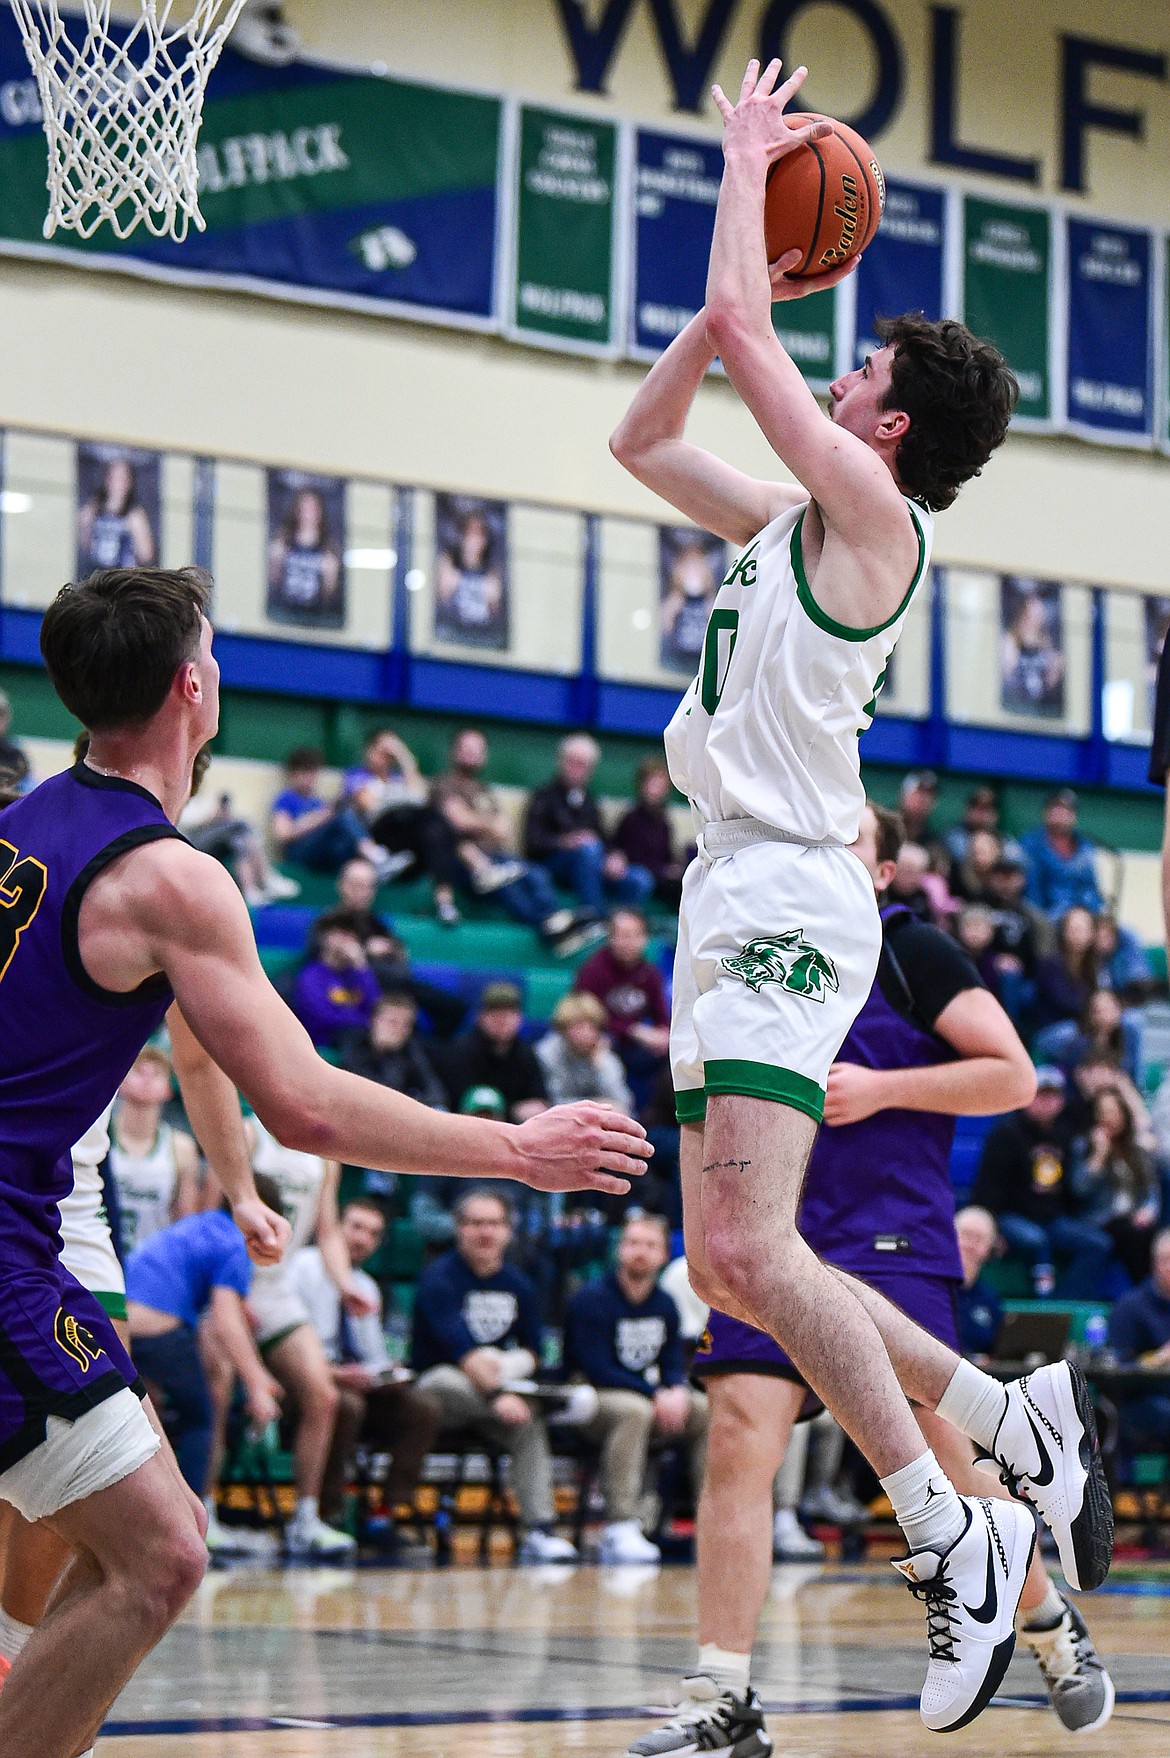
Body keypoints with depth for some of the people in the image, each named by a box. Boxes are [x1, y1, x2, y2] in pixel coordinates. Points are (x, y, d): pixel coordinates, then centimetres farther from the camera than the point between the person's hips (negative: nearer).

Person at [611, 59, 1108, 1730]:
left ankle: (957, 1540, -14)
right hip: (736, 901, 10)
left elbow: (736, 330, -11)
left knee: (748, 1251, -20)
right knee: (733, 1266, 9)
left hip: (788, 904, -10)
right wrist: (754, 275, 21)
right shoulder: (787, 520, 19)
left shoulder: (871, 512, -7)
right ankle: (1019, 1417, 17)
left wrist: (747, 163, 4)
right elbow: (644, 435, 29)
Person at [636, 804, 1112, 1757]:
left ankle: (1052, 1623, 24)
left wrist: (880, 1089, -12)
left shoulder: (911, 949, 0)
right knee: (738, 1436, -12)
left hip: (891, 1240, -4)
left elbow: (1014, 1074, -5)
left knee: (941, 1462, -5)